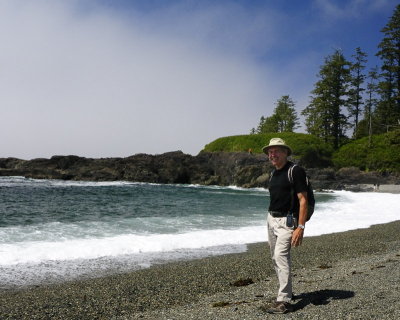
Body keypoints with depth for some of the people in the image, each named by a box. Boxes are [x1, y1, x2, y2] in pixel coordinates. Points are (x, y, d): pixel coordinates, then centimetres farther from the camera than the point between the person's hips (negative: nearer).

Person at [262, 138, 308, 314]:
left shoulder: (296, 171, -12)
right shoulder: (273, 174, 13)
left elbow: (303, 200, -16)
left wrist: (301, 227, -23)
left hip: (287, 220, -8)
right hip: (271, 218, 9)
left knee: (281, 256, -18)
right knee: (276, 258, 12)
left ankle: (284, 301, -16)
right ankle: (286, 292, 26)